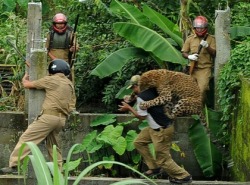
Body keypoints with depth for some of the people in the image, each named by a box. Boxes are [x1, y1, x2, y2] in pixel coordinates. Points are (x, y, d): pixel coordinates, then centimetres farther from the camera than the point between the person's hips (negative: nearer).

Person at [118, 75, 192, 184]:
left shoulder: (141, 97, -17)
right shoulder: (152, 91, 6)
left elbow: (141, 116, -13)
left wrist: (129, 108, 0)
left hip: (162, 131, -10)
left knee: (163, 159, 1)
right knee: (139, 142, 18)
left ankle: (183, 176, 11)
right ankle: (154, 167, 22)